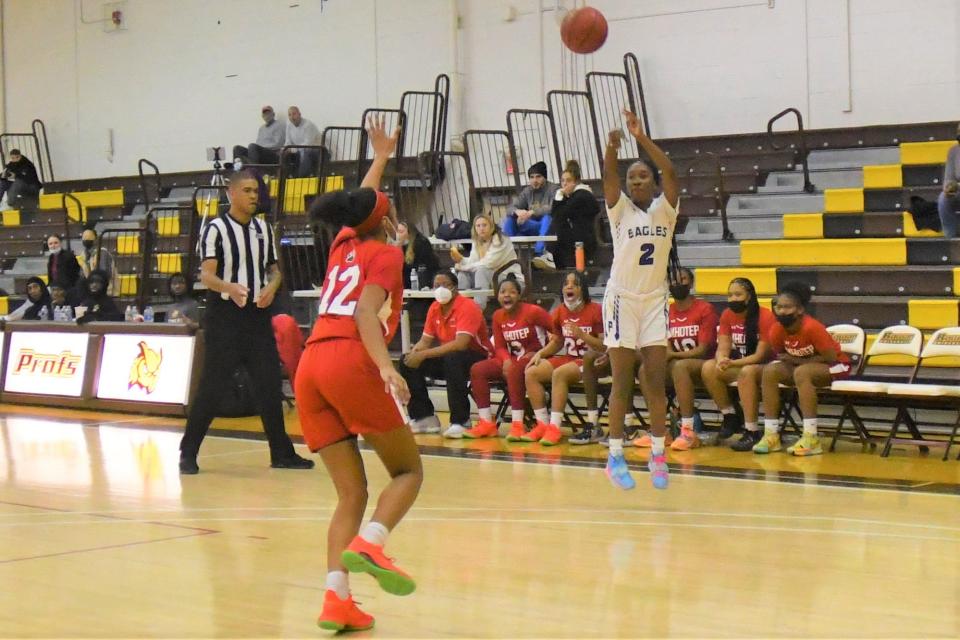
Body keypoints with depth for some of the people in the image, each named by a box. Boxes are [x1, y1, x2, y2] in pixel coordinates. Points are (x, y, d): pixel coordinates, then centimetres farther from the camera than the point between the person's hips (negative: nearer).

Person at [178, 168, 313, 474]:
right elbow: (206, 275, -15)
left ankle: (281, 453, 15)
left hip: (258, 316, 5)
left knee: (270, 386, 6)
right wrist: (229, 287, -36)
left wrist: (271, 286, -7)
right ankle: (188, 454, 6)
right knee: (211, 388, -4)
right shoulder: (216, 229, -7)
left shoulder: (263, 228, 11)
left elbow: (274, 269, 17)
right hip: (224, 317, -5)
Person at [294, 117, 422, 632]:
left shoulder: (344, 246, 27)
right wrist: (385, 365, -22)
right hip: (350, 361, -6)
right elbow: (366, 311, -10)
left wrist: (381, 157, 63)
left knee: (351, 493, 6)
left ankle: (336, 598, -10)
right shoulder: (384, 253, 8)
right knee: (408, 470, 6)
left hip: (310, 367, 6)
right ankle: (368, 544, -20)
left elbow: (361, 204, 49)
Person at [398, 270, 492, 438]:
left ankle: (460, 421, -31)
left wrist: (424, 354, -32)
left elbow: (460, 344, -31)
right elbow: (425, 340, 5)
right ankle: (424, 418, -2)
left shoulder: (467, 307, -19)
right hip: (447, 358, 8)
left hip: (478, 358, -8)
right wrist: (414, 353, -20)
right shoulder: (434, 309, 4)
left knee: (452, 359, -40)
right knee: (408, 362, -7)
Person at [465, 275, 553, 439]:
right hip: (512, 360, 7)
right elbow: (500, 346, 7)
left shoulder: (533, 312, -13)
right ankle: (487, 424, -10)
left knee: (514, 370, -38)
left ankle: (517, 425, -32)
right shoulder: (498, 316, 5)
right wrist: (506, 360, -14)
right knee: (477, 370, -12)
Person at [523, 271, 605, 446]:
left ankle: (555, 427, -32)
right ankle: (543, 424, -12)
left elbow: (605, 346, -13)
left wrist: (581, 335, -25)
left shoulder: (596, 311, -9)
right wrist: (540, 353, 3)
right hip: (568, 359, 7)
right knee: (531, 372, -13)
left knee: (559, 373, -34)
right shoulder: (560, 312, 9)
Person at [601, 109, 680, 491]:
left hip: (655, 300, 2)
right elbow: (609, 177, -18)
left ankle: (657, 455, 6)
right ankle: (615, 456, 3)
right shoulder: (620, 210, 0)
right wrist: (612, 147, -38)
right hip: (622, 299, -2)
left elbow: (671, 173, -14)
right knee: (622, 383, -1)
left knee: (656, 382, 1)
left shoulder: (665, 209, 3)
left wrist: (642, 138, -25)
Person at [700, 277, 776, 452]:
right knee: (708, 368, -20)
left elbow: (760, 355, -18)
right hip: (738, 364, 6)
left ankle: (752, 432, -34)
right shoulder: (727, 315, 2)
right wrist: (721, 360, -28)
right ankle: (730, 417, -3)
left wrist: (732, 363, -30)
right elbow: (723, 348, -3)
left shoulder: (765, 316, -15)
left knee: (747, 372, -39)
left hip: (762, 366, -6)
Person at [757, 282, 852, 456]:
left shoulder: (812, 327, -29)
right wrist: (790, 359, -16)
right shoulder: (776, 331, -12)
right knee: (771, 370, -18)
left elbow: (831, 357, -23)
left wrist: (800, 361, -21)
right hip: (803, 365, 6)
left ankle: (811, 437, -36)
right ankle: (771, 434, -18)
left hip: (836, 366, -6)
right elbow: (782, 357, 7)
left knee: (802, 372, -35)